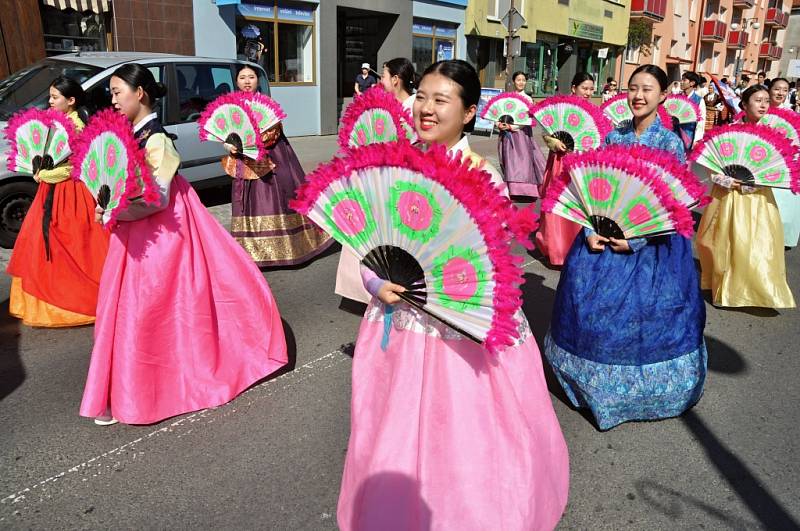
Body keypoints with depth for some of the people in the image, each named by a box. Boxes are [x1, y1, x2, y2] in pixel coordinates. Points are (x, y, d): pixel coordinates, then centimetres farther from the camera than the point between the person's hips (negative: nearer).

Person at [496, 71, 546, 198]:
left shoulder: (528, 99, 3)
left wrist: (511, 126, -17)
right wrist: (499, 124, -12)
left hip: (521, 134, -2)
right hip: (507, 135, 2)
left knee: (523, 161, -5)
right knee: (510, 162, 1)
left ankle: (524, 190, -5)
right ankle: (511, 190, 5)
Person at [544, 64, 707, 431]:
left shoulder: (670, 143, -7)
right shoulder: (613, 135, 3)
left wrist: (636, 241, -16)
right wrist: (591, 230, -10)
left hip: (651, 240, -3)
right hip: (605, 233, 4)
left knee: (645, 310, 2)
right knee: (587, 298, 6)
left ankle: (644, 384, 26)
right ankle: (594, 380, 28)